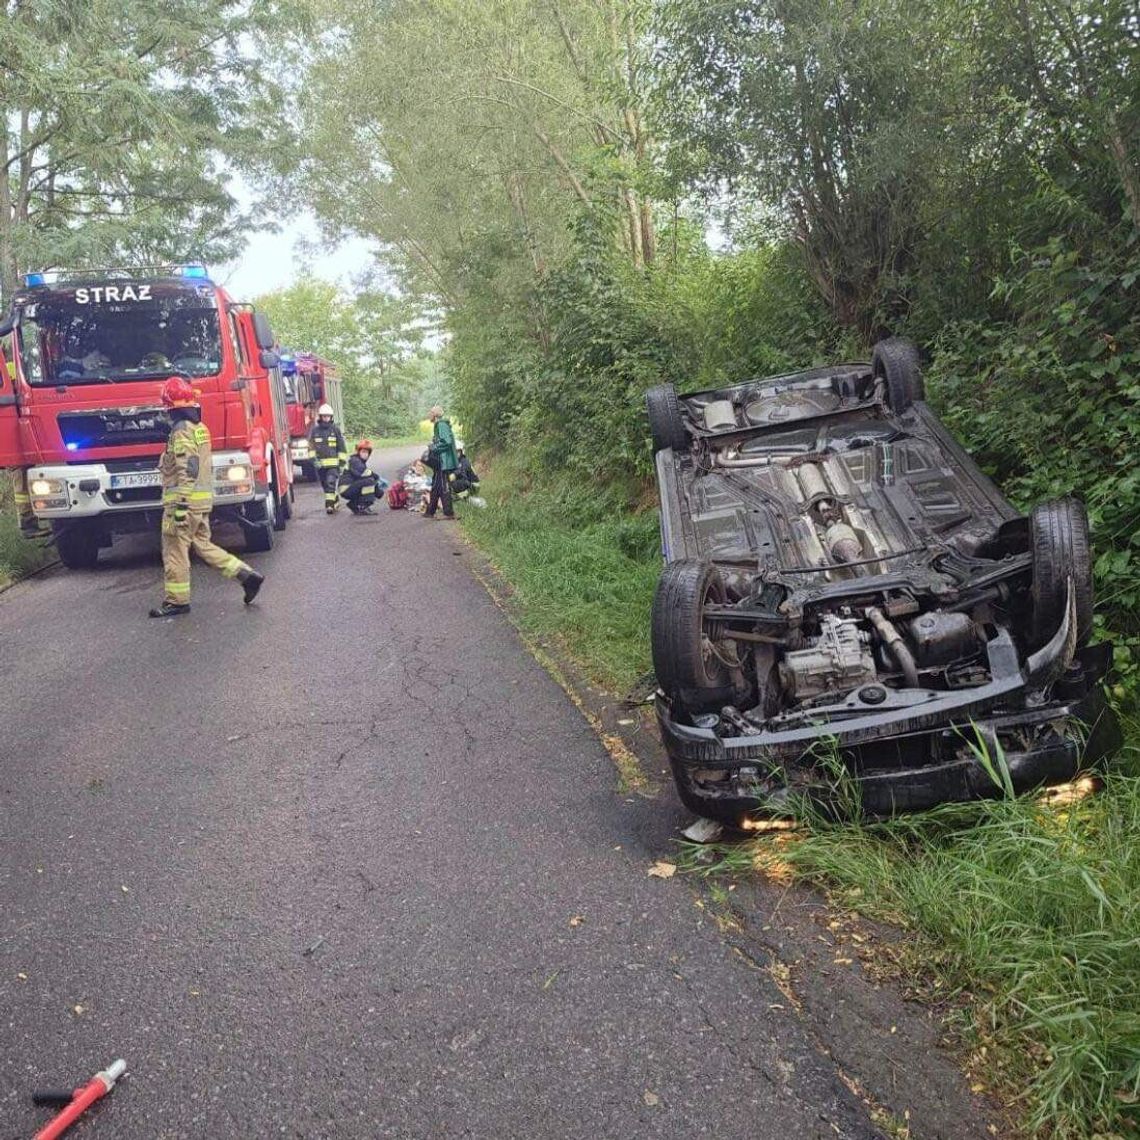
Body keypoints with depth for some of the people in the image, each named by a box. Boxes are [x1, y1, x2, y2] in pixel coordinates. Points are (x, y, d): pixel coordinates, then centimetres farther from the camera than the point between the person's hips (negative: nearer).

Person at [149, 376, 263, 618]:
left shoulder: (182, 431, -14)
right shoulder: (200, 427, 15)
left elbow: (187, 470, -22)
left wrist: (181, 504, -24)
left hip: (184, 501, -9)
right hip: (203, 500, 9)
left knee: (175, 550, 0)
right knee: (202, 545, 15)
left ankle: (176, 600, 7)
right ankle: (247, 575, 9)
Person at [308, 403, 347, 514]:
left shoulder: (335, 430, 2)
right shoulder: (314, 430, 5)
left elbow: (341, 446, 5)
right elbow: (311, 446, 6)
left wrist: (342, 460, 1)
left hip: (333, 463, -3)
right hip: (320, 463, 3)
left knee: (331, 483, -14)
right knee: (325, 484, 11)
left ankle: (330, 504, -15)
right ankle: (335, 501, 28)